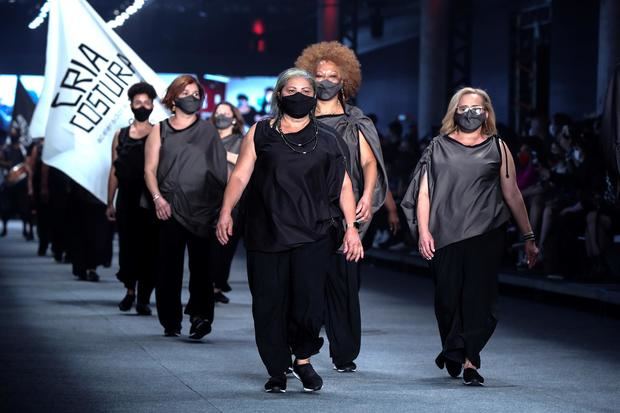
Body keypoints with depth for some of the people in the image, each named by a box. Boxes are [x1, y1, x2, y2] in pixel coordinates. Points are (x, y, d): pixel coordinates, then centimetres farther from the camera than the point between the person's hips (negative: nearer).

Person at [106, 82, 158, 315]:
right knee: (127, 246, 2)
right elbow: (114, 171, 12)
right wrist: (110, 203, 8)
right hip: (126, 200, 2)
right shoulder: (121, 136, 11)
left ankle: (144, 298, 3)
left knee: (148, 249, -3)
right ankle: (130, 290, 20)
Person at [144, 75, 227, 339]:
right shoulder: (160, 131, 11)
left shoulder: (207, 131, 11)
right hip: (170, 208, 1)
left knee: (200, 264, -9)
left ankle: (200, 315, -15)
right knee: (169, 264, -1)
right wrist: (158, 198, -8)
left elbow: (220, 168, 8)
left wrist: (221, 206, -1)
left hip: (202, 208, 0)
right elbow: (150, 169, 7)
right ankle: (171, 322, 6)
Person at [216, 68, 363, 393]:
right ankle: (277, 371, 12)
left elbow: (343, 185, 10)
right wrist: (226, 213, -10)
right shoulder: (260, 134, 10)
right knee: (269, 303, -1)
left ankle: (303, 359, 10)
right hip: (266, 234, 0)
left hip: (313, 233, 0)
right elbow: (240, 175, 3)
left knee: (309, 298, -14)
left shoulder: (326, 139, 11)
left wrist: (351, 227, 2)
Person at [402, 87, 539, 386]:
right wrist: (423, 231, -3)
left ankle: (468, 360, -2)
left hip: (485, 235, -1)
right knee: (448, 297, 4)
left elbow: (512, 195, 10)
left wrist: (528, 237, 8)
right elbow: (424, 191, 7)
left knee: (480, 297, -7)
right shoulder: (439, 147, 11)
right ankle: (454, 351, 26)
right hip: (446, 235, 1)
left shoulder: (497, 148, 10)